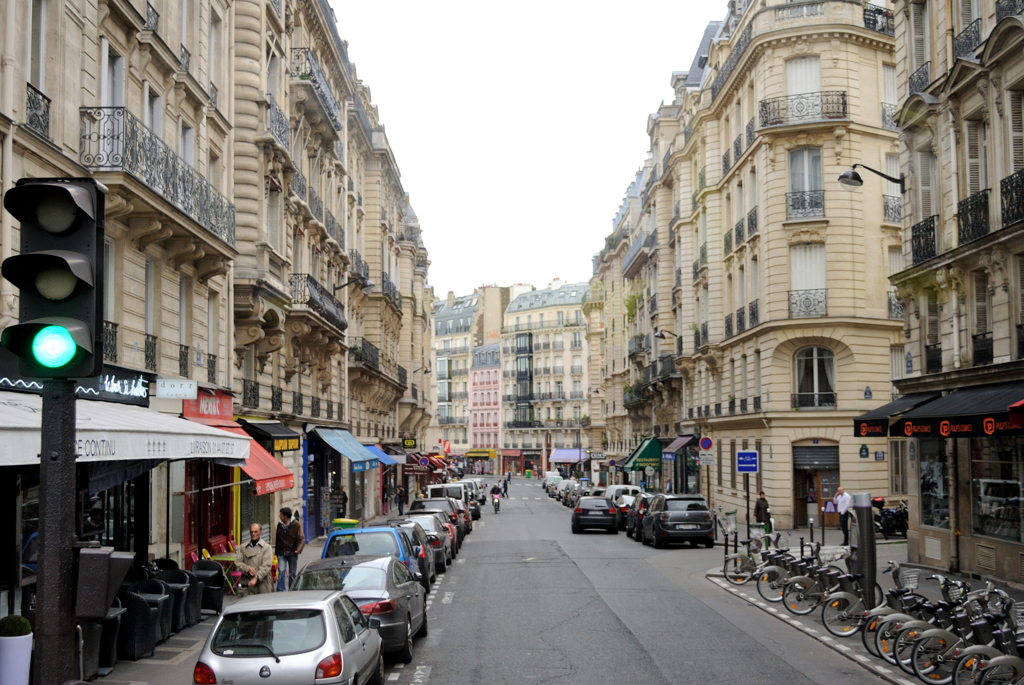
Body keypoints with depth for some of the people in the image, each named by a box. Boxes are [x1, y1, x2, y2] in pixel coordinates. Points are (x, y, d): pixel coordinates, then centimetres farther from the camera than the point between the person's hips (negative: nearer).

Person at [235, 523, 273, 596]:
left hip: (262, 583, -2)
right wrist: (248, 569, -14)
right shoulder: (243, 547, 14)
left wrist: (256, 578, -20)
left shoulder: (267, 547, 1)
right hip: (246, 583, 2)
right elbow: (237, 562, 6)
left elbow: (266, 566, -8)